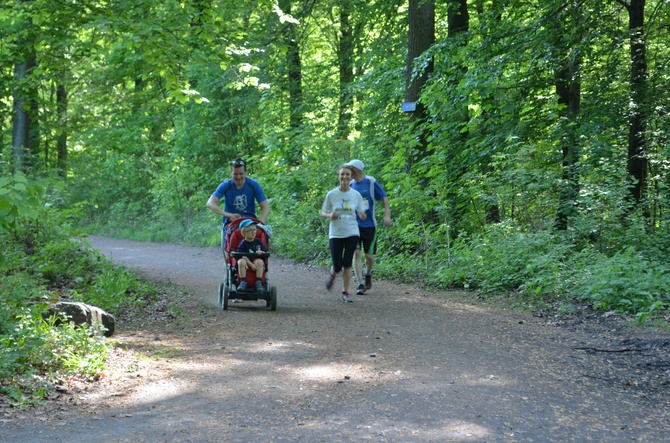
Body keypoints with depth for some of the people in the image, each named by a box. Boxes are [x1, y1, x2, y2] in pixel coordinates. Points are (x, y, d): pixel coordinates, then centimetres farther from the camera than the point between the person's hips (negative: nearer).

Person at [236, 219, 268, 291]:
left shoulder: (258, 242, 9)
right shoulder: (243, 244, -3)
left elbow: (266, 253, 10)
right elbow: (243, 256, -13)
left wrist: (261, 253, -14)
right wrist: (251, 265, -24)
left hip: (257, 262, 2)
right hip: (247, 263, -2)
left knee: (259, 261, -32)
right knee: (241, 262, -33)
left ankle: (258, 282, -26)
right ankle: (243, 282, -25)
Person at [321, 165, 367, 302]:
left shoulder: (356, 195, -1)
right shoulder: (331, 194, -4)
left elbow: (361, 213, 7)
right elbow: (323, 212, 5)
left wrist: (362, 215, -17)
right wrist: (329, 215, -18)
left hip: (352, 233, 1)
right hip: (336, 234, -1)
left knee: (347, 264, -2)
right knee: (337, 267, -3)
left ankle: (345, 292, 9)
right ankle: (332, 275, 32)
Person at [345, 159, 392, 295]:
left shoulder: (371, 182, -6)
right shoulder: (351, 185, 3)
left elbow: (384, 197, -2)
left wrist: (387, 215, -12)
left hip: (369, 224, -2)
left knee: (369, 255, 5)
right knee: (356, 253, -10)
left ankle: (368, 274, 37)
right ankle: (361, 284, -7)